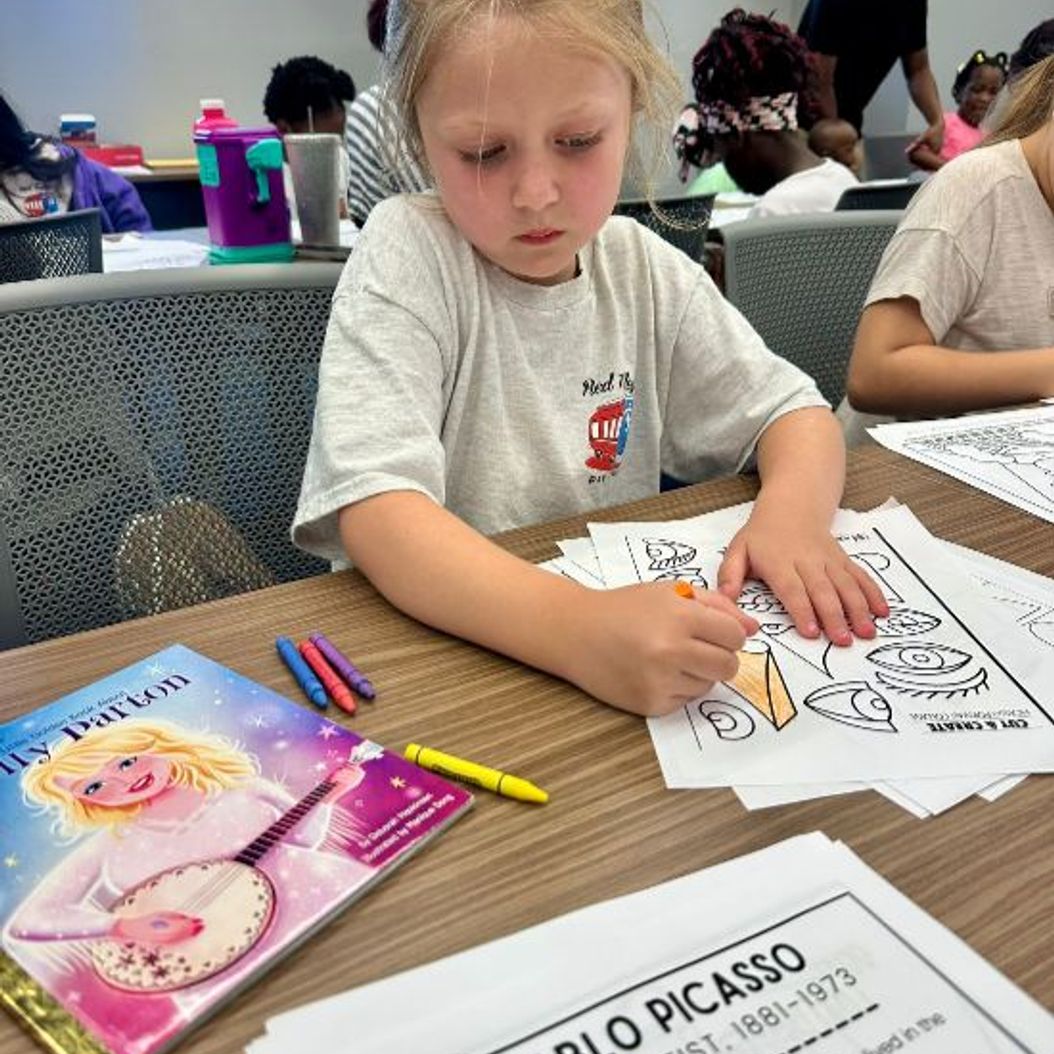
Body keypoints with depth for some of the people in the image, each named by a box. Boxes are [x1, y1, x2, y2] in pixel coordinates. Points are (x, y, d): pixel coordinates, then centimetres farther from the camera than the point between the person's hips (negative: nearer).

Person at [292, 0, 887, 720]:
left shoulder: (641, 269, 1)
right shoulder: (407, 255, -14)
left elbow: (792, 411, 6)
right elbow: (377, 509, -27)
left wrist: (793, 512, -17)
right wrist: (575, 628, -42)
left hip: (627, 627, 5)